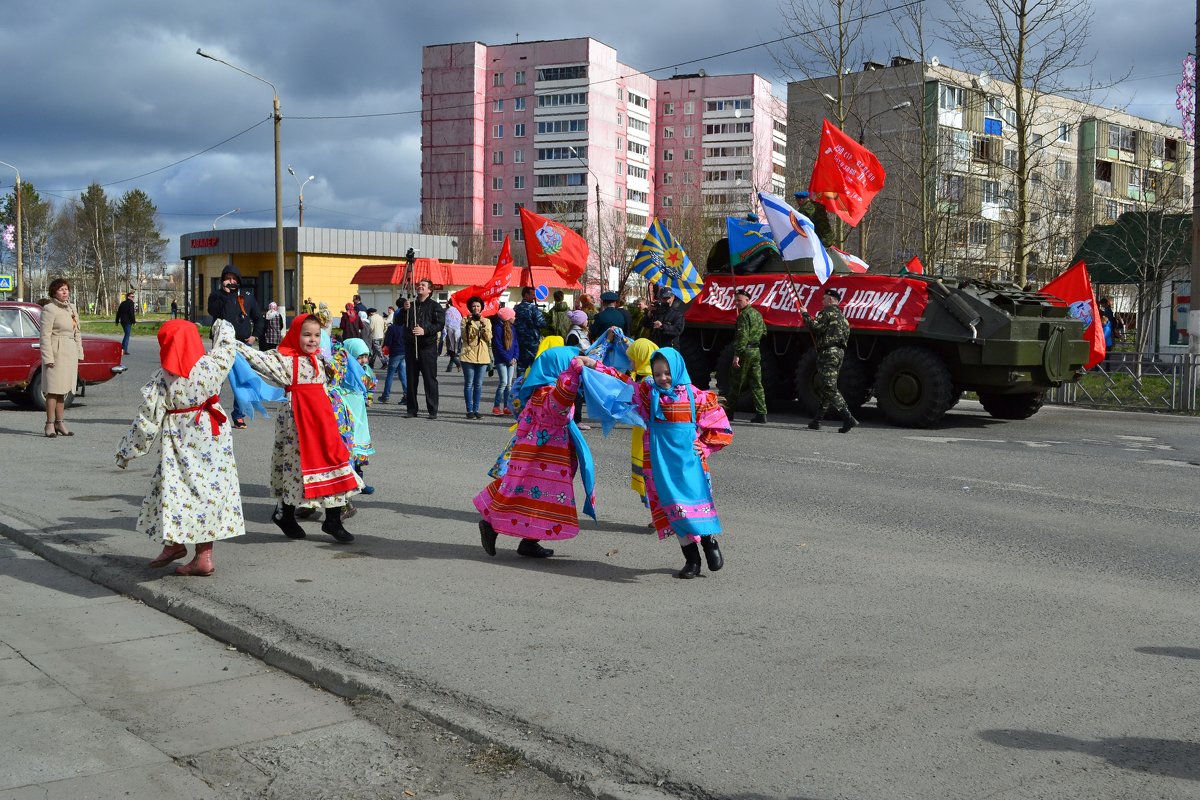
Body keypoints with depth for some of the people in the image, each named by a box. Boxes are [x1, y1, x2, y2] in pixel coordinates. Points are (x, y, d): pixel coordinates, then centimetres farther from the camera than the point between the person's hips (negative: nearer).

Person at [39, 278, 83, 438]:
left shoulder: (71, 307, 13)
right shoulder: (49, 309, -10)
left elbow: (77, 332, 18)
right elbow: (45, 335, -13)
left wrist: (79, 352, 14)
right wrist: (48, 358, -17)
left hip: (70, 353, 7)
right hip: (56, 352, -7)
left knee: (63, 389, 12)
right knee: (53, 389, -5)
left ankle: (60, 422, 18)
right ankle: (50, 425, -2)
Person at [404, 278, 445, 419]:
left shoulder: (434, 306, 2)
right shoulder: (411, 305, 19)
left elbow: (440, 324, -8)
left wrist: (425, 331, -20)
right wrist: (405, 310, -2)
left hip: (427, 346, -5)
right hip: (411, 346, 5)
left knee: (430, 379, -5)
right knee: (411, 379, 7)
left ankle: (433, 410, -1)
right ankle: (412, 409, 14)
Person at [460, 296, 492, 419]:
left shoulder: (486, 321, 13)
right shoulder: (465, 320, 6)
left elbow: (489, 338, -1)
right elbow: (465, 336, -7)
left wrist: (484, 325, -13)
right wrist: (469, 323, -17)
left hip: (482, 357, 2)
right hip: (469, 355, -2)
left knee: (478, 384, 4)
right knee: (469, 384, -3)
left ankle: (476, 410, 8)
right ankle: (469, 410, -1)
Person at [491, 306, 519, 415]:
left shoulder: (513, 328, 11)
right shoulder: (498, 328, -10)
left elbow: (516, 344, 13)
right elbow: (498, 347, -12)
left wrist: (515, 358, -1)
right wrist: (508, 359, -11)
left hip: (511, 360, 6)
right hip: (501, 361, -6)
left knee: (509, 384, 6)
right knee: (504, 382, -13)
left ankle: (506, 407, 12)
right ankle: (496, 407, -7)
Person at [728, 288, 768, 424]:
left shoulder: (744, 315, -13)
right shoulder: (757, 313, 15)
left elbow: (742, 336, -21)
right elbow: (764, 332, 24)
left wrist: (737, 354, -22)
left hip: (745, 351, -8)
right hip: (756, 351, 8)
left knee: (736, 383, 1)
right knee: (756, 383, 6)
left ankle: (729, 411, 9)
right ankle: (761, 413, 1)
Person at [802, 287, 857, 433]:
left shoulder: (827, 312, -7)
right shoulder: (841, 315, 22)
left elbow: (816, 327, -19)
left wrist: (805, 315, -5)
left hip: (828, 352, -10)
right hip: (839, 352, 10)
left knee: (829, 388, -13)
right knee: (822, 388, 14)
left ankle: (848, 418, -22)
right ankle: (817, 421, 17)